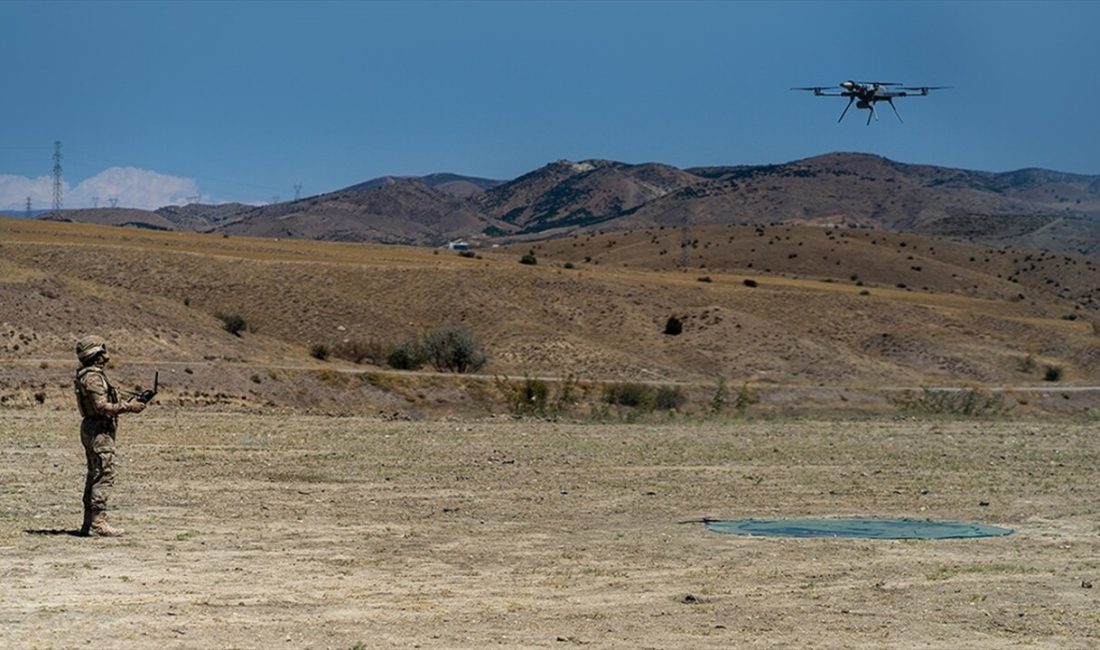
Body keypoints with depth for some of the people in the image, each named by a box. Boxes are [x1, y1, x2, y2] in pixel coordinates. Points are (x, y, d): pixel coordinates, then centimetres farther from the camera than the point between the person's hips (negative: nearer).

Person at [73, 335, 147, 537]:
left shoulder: (92, 375, 16)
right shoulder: (93, 377, -17)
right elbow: (102, 407, -23)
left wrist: (126, 404, 12)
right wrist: (128, 407, -17)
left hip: (93, 429, 11)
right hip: (99, 431, -11)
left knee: (95, 476, 12)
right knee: (104, 476, -11)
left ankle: (89, 523, 15)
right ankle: (98, 522, -12)